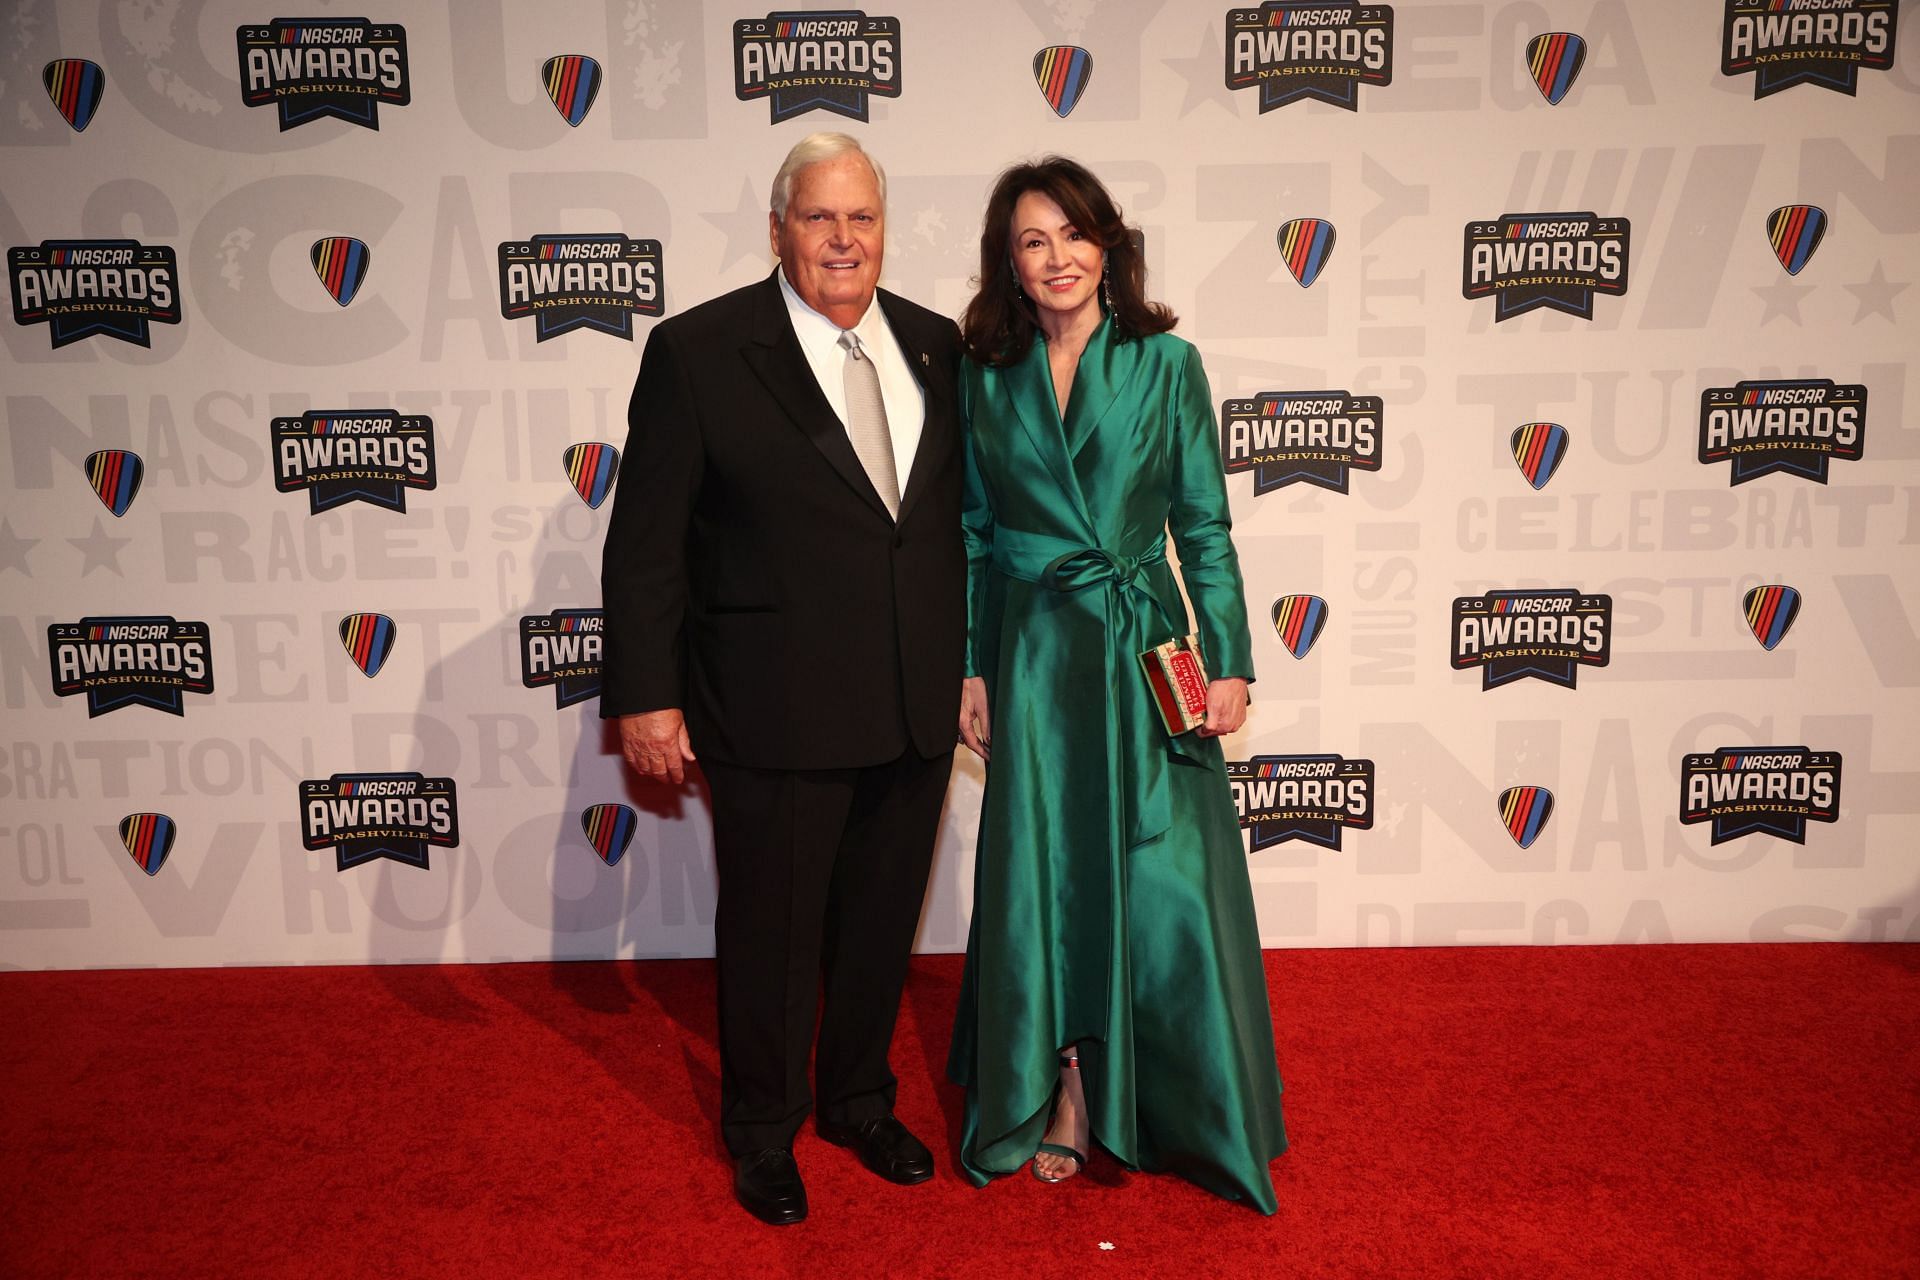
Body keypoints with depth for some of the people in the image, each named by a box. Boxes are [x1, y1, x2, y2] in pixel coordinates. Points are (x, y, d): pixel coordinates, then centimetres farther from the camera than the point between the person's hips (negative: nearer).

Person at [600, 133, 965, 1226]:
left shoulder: (934, 345, 6)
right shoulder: (699, 351, -8)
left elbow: (960, 517, 11)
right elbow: (646, 544, -7)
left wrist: (968, 663, 11)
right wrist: (645, 695, -9)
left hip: (917, 710, 4)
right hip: (777, 713, -4)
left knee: (883, 921, 19)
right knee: (773, 930, 12)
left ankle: (861, 1101, 43)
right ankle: (765, 1131, 36)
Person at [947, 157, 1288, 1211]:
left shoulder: (1165, 363, 0)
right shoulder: (986, 378, 5)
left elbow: (1205, 528, 0)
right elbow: (976, 538, 8)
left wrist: (1229, 662, -5)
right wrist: (970, 669, 4)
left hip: (1146, 651, -1)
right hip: (1034, 658, 2)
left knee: (1166, 880, 1)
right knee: (1043, 877, 8)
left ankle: (1191, 1118, 22)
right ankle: (1059, 1100, 27)